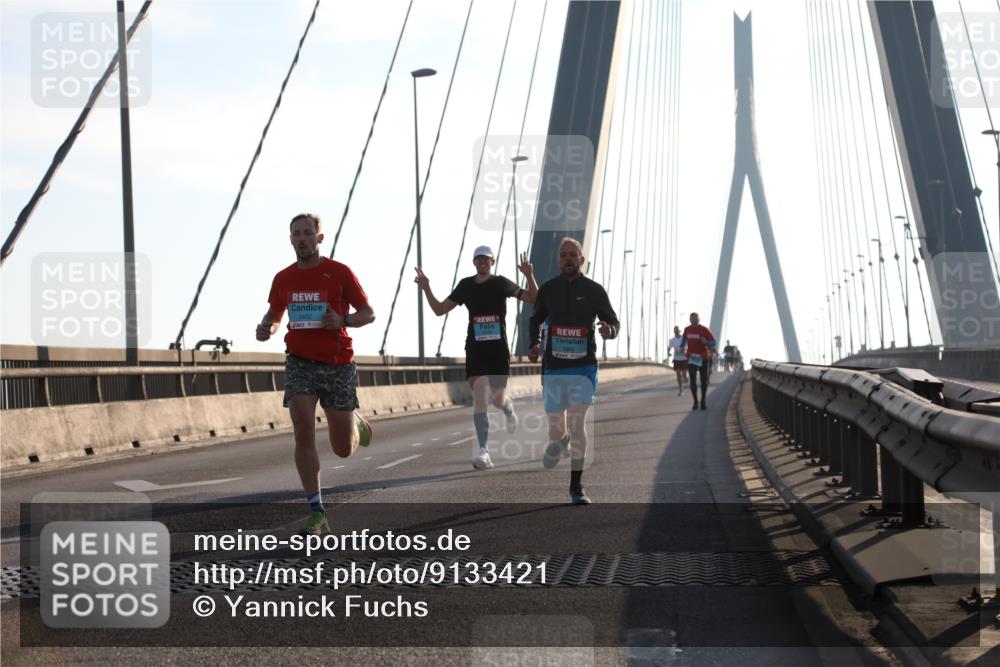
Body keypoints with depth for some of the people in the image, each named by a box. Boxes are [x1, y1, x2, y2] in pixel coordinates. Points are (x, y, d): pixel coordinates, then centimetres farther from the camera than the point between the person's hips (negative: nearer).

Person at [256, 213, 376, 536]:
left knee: (344, 449, 5)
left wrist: (343, 321, -21)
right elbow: (274, 314, 21)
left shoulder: (340, 273, -5)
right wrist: (265, 328, -3)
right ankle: (317, 513, -11)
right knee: (303, 434, -17)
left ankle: (357, 422, 44)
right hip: (300, 362, 2)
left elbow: (368, 313, 0)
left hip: (338, 365, -2)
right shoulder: (282, 279, 5)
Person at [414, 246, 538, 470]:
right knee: (479, 395, -14)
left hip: (498, 350, -1)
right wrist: (426, 289, -3)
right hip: (475, 349, 1)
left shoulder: (501, 283, 1)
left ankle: (509, 412, 48)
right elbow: (439, 310, 10)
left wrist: (530, 276, -13)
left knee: (497, 398, 7)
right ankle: (484, 451, -16)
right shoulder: (465, 285, 6)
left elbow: (533, 299, 3)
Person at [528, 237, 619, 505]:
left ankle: (576, 487, -6)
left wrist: (609, 330, -17)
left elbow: (613, 321, 8)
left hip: (584, 368, -2)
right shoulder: (547, 289, 5)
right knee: (556, 430, 3)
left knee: (578, 424, -14)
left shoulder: (594, 290, 0)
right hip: (554, 369, 2)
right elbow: (536, 320, 19)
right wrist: (533, 345, 1)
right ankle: (560, 441, 43)